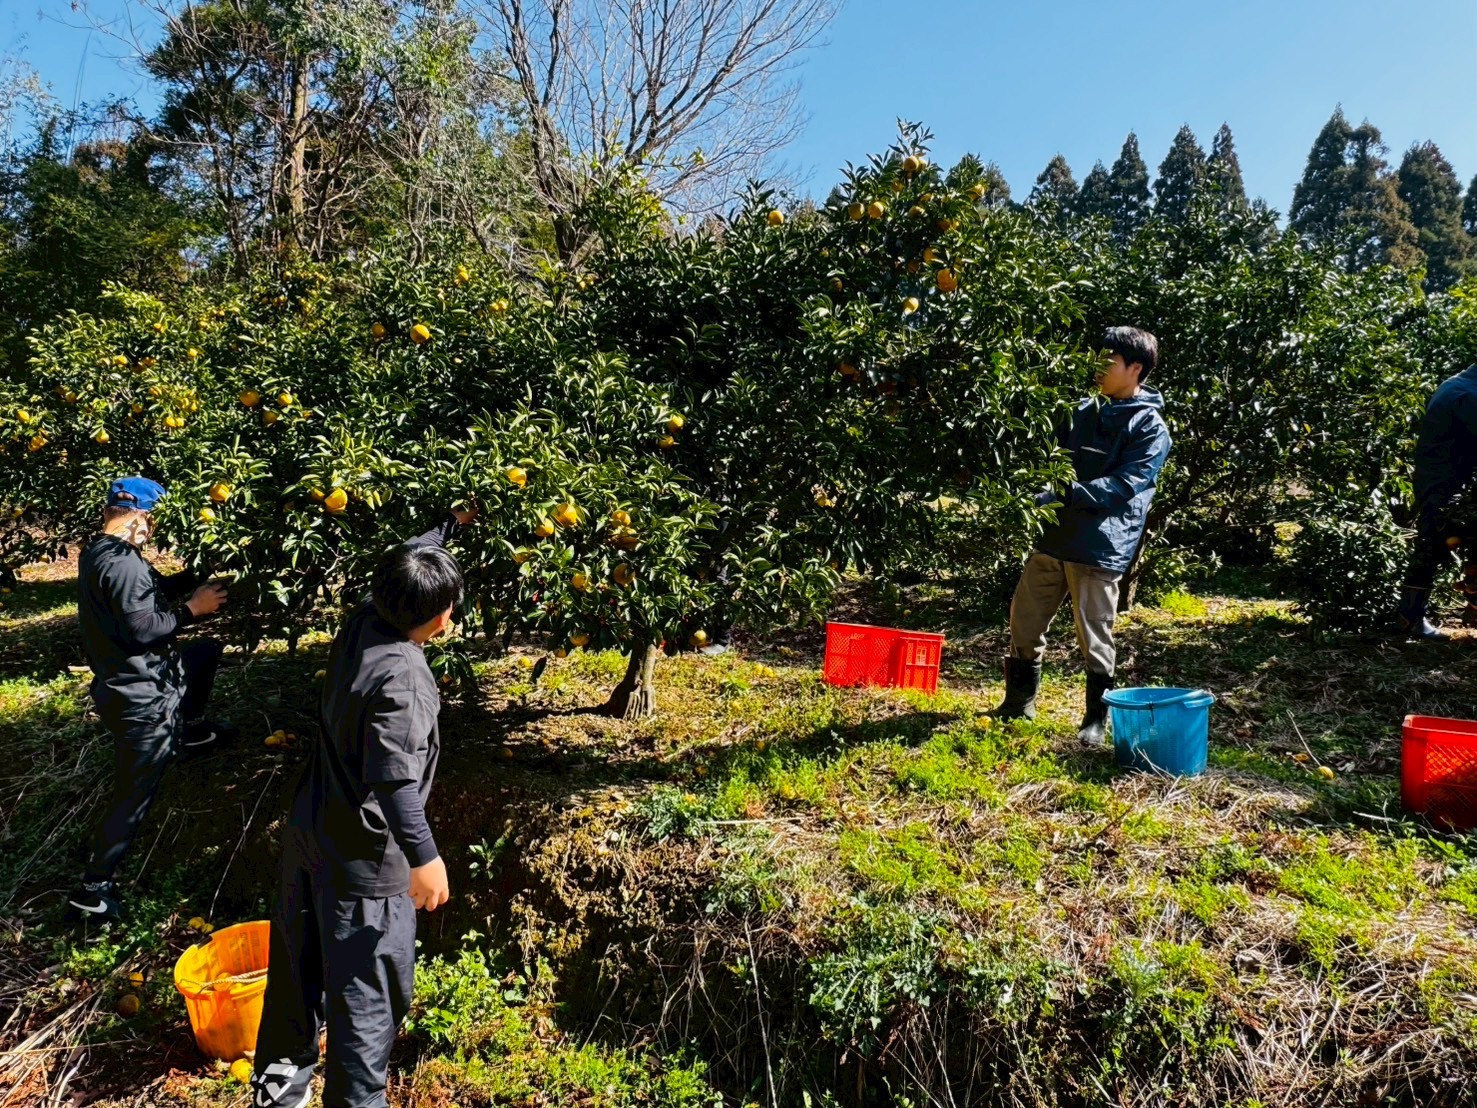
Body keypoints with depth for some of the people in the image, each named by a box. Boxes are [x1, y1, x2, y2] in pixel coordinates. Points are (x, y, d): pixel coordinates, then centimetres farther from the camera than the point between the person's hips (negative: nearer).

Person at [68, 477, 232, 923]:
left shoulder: (98, 552, 6)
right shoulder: (123, 564, -26)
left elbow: (154, 589, 13)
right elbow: (143, 628, -28)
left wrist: (196, 580, 5)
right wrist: (193, 609, -16)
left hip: (126, 679, 10)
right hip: (140, 696, -10)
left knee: (207, 652, 31)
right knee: (133, 794, 1)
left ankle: (188, 728, 47)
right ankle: (93, 887, 10)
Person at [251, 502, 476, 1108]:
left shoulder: (362, 623, -4)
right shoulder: (400, 676, -28)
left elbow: (405, 563, 14)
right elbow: (394, 776, -35)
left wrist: (453, 524, 26)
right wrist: (424, 856, -34)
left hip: (309, 829, 9)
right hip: (362, 854, -9)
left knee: (298, 965, 24)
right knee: (367, 987, 7)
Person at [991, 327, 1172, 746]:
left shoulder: (1151, 428, -7)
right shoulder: (1085, 410, 13)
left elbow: (1122, 487, -17)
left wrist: (1064, 493, -27)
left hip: (1101, 546, -7)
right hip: (1055, 535, 7)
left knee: (1094, 636, 2)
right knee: (1025, 621, 13)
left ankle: (1097, 719, 20)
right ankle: (1019, 703, 30)